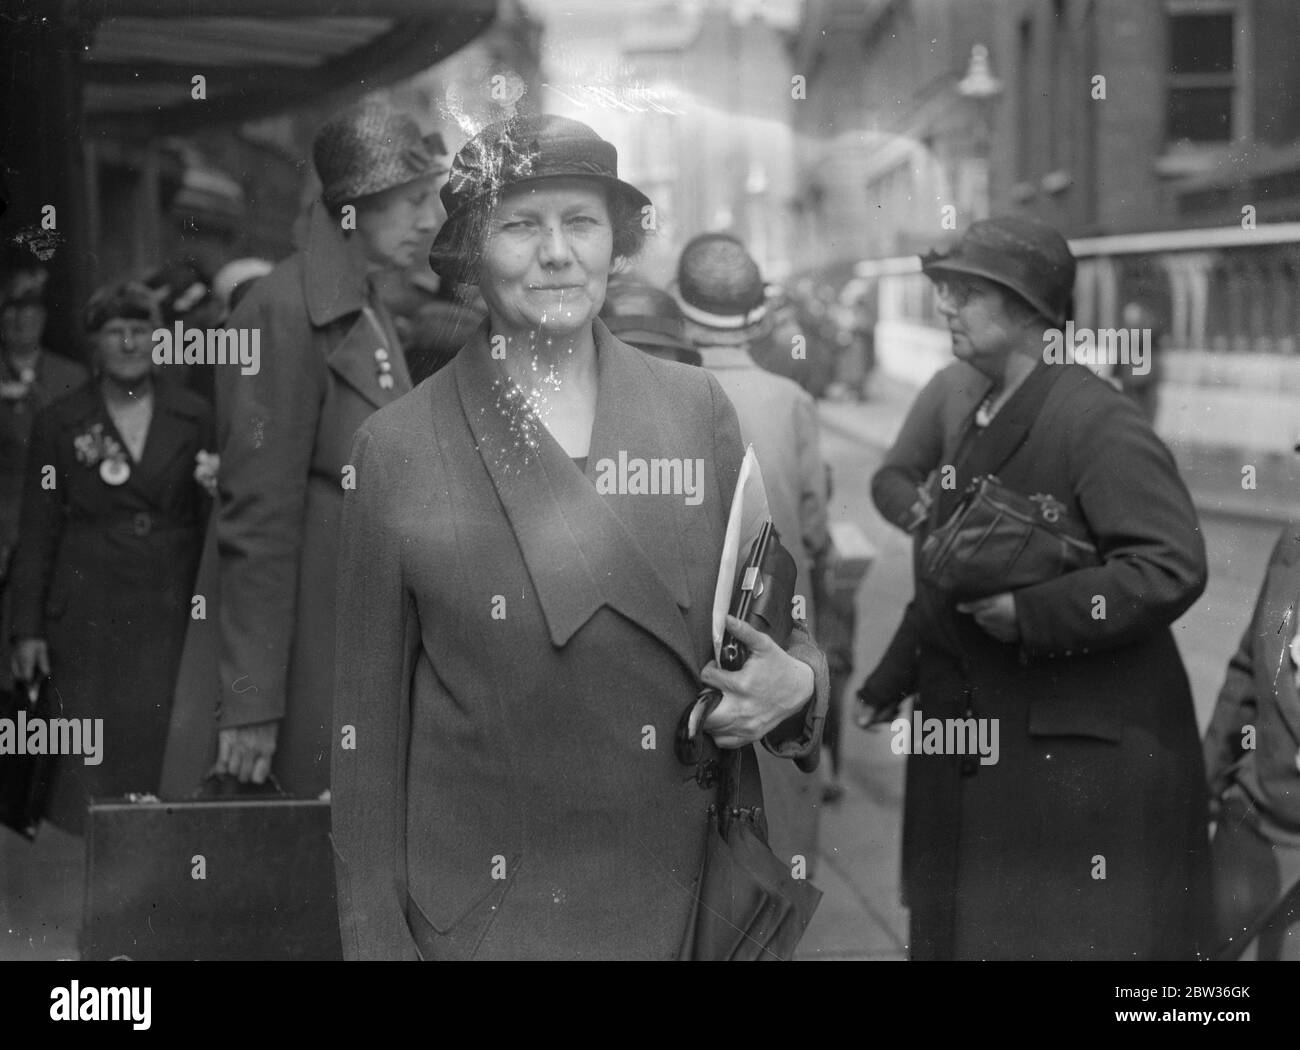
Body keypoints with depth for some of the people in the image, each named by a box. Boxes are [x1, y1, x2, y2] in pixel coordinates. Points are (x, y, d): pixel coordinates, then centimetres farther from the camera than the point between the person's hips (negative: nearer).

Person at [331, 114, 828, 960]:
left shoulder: (697, 407, 0)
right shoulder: (398, 447, -5)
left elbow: (760, 622, 11)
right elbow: (369, 727, -2)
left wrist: (797, 683, -11)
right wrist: (377, 936, -3)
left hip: (686, 893, 2)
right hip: (483, 910, -2)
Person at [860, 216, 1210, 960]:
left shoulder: (1097, 420, -14)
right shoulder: (975, 422, 14)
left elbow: (1172, 567, -23)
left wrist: (1028, 615, -26)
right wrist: (891, 681, 20)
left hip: (1086, 754, -8)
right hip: (977, 754, 8)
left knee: (1079, 937, -2)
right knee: (967, 931, 12)